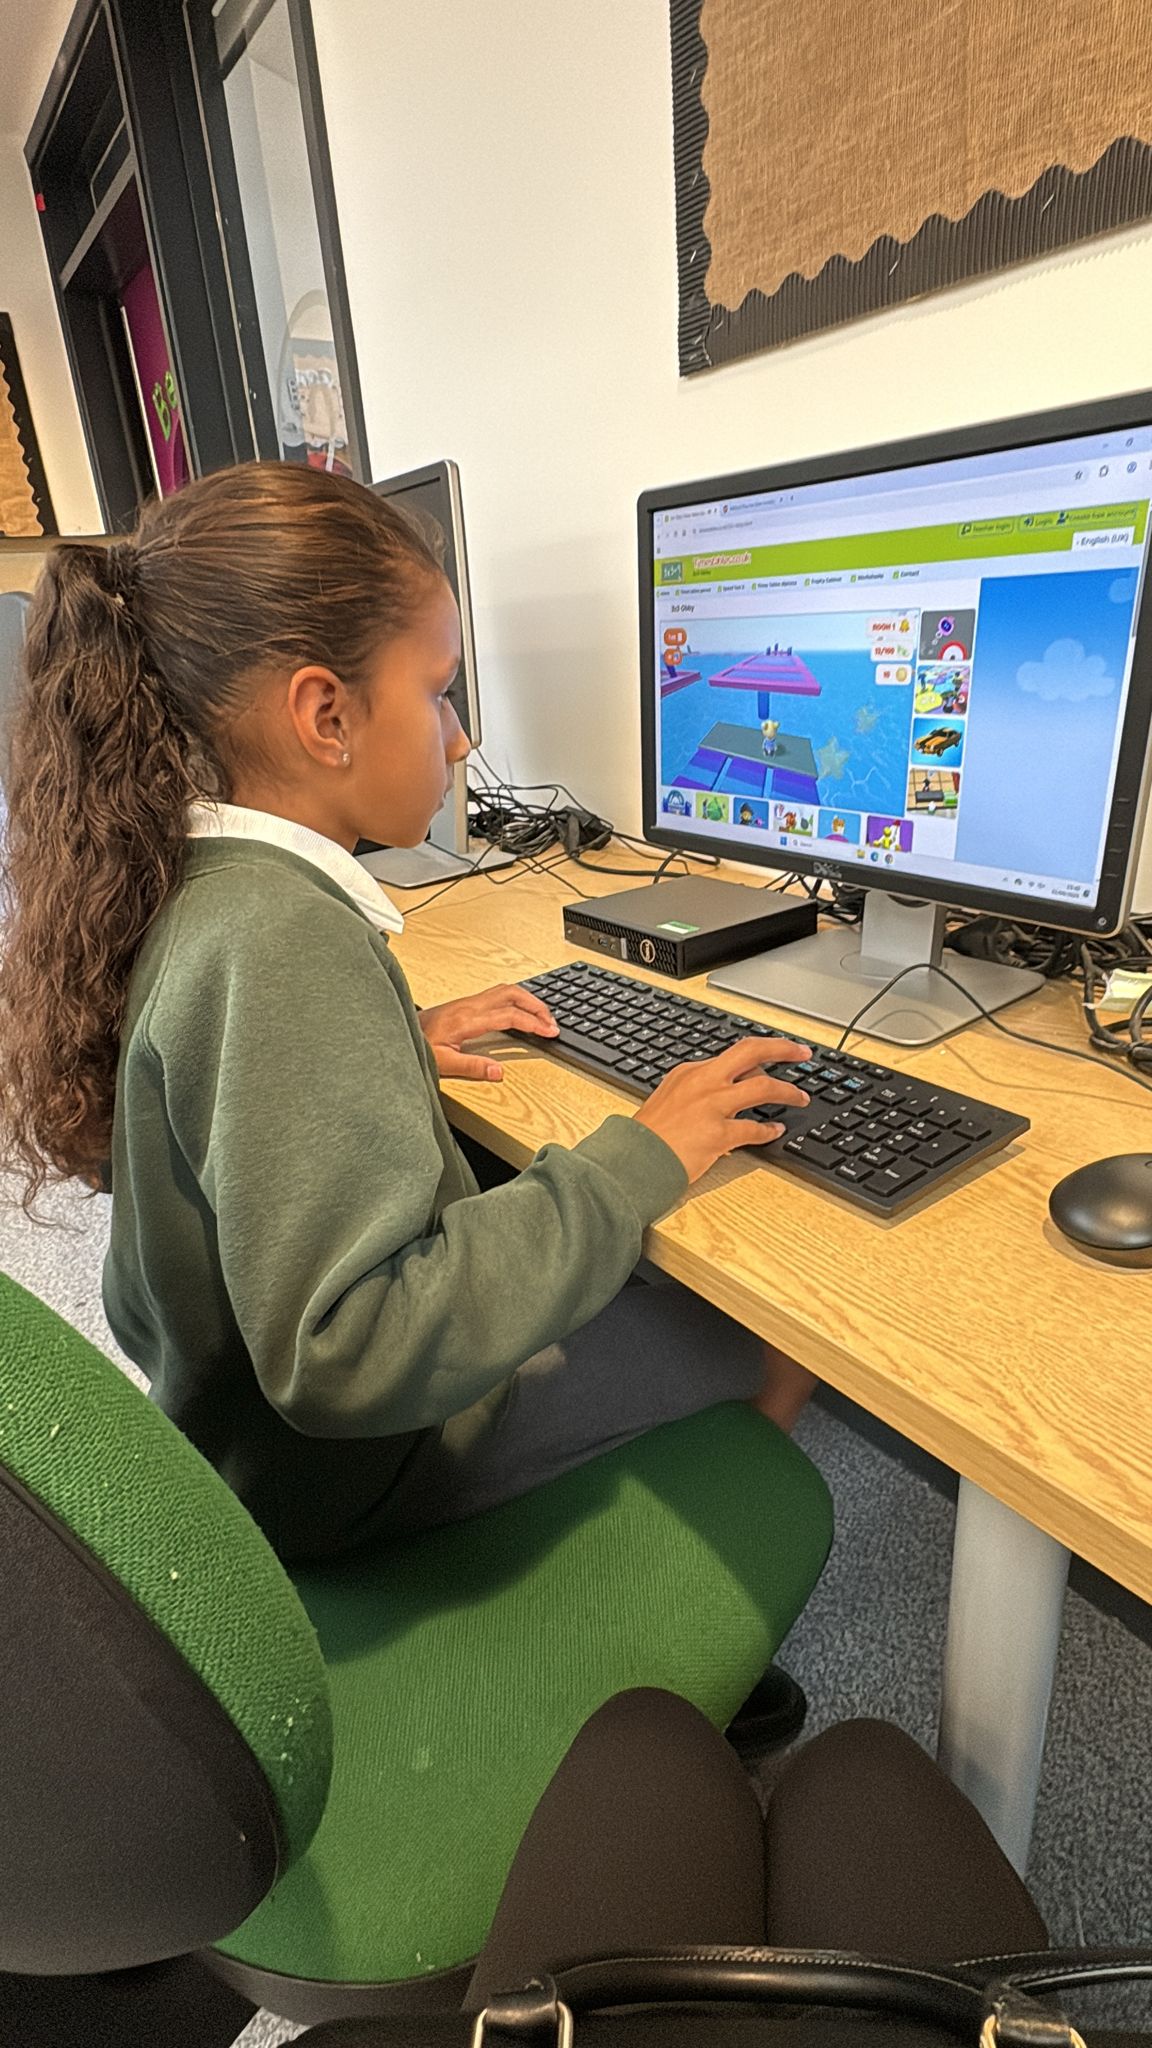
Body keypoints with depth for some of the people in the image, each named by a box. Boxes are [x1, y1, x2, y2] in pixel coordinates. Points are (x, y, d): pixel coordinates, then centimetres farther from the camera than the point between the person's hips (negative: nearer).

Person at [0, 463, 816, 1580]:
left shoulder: (199, 884, -4)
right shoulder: (287, 942, -33)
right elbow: (350, 1355, -35)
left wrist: (396, 1042, 3)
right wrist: (634, 1162, -28)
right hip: (346, 1462, -8)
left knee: (662, 1280, 19)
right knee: (771, 1342, 3)